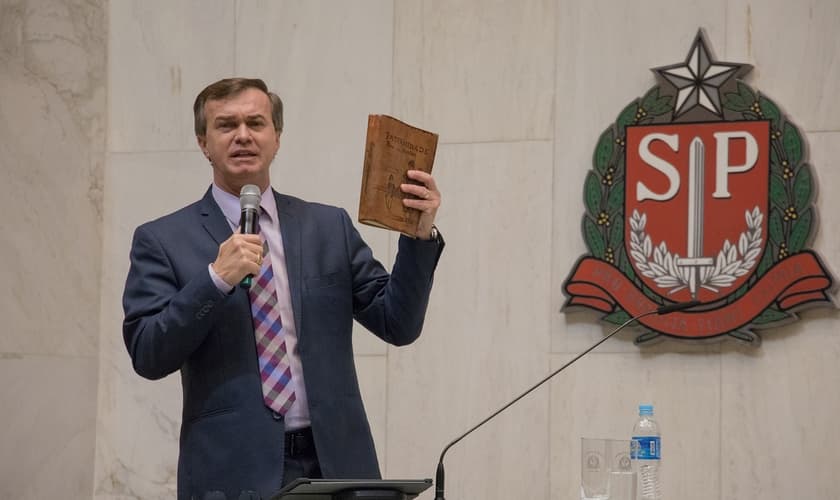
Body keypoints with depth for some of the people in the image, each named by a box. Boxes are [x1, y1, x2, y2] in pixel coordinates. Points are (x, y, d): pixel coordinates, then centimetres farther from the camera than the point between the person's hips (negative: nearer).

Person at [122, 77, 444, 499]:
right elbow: (148, 357, -6)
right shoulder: (163, 240, 3)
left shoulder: (330, 227, 10)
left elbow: (397, 324, 6)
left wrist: (421, 235, -7)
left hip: (334, 464, 2)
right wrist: (216, 278, -16)